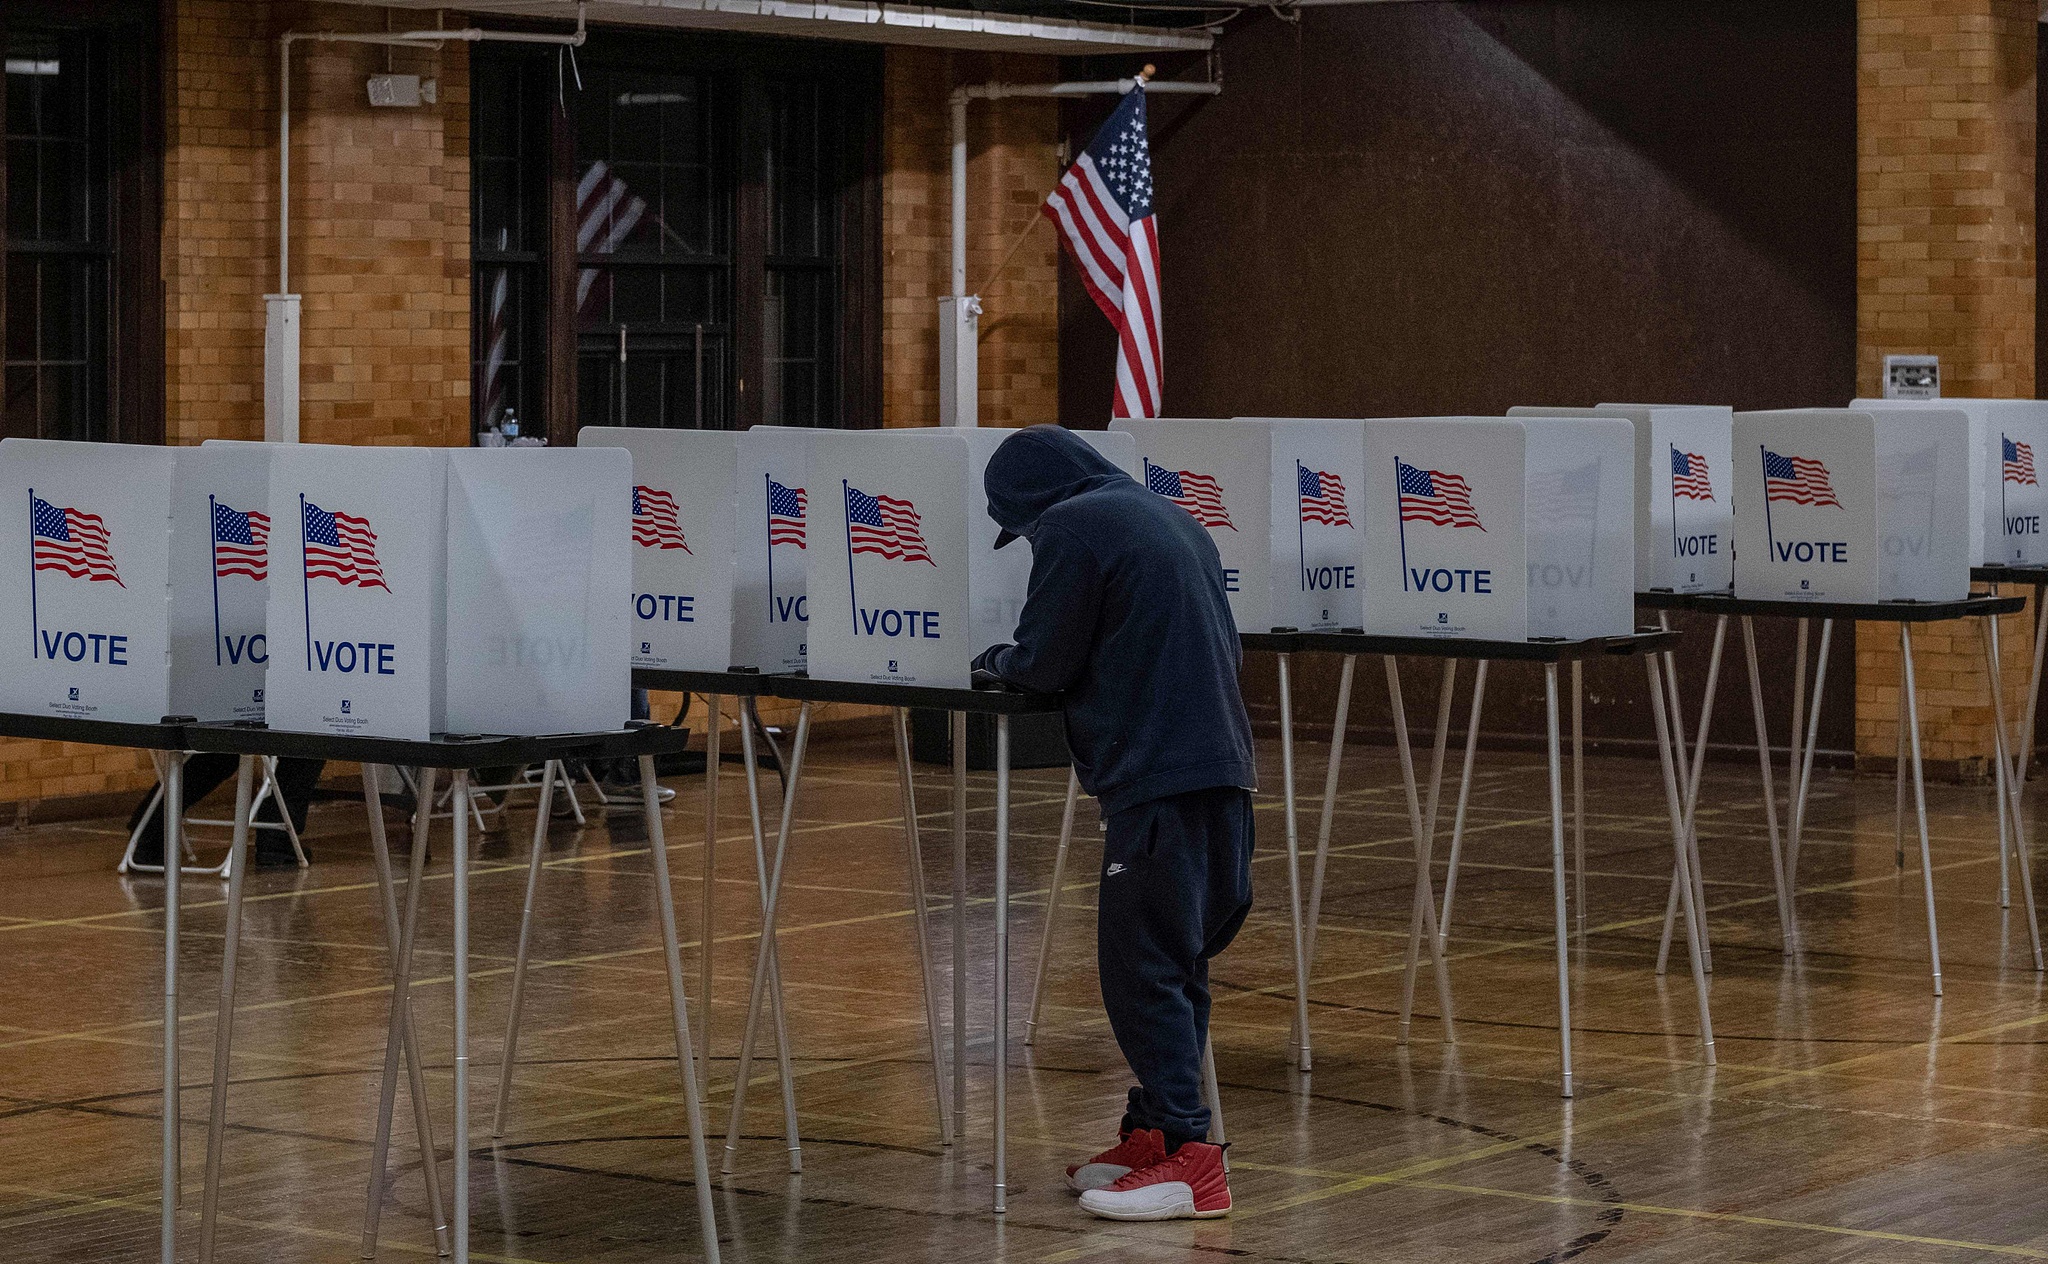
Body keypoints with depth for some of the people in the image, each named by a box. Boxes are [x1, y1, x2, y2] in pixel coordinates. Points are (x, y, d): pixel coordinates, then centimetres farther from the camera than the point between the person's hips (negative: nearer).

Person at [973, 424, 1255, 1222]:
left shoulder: (1073, 527, -5)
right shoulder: (1170, 518, 22)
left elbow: (1044, 662, -5)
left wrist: (998, 664, 17)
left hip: (1156, 778, -9)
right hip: (1221, 769, 9)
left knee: (1142, 969, -6)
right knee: (1176, 965, 14)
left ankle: (1187, 1157, -10)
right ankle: (1153, 1129, 20)